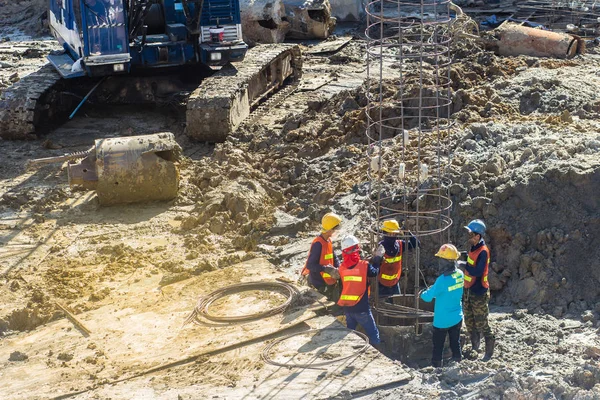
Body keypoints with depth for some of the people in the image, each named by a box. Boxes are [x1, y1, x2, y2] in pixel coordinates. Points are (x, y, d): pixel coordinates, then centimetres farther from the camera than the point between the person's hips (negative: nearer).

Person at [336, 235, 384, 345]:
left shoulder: (342, 267, -3)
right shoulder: (364, 265, -14)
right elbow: (374, 272, 4)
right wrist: (378, 258, 19)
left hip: (347, 308, 5)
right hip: (361, 308, -4)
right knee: (373, 336, 5)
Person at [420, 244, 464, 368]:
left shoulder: (443, 279, -27)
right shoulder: (460, 274, -6)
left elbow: (428, 297, -19)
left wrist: (422, 294, 3)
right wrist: (434, 289, 9)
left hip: (442, 320, -6)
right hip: (457, 318, 6)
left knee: (438, 346, 9)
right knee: (455, 343, 17)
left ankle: (436, 367, 16)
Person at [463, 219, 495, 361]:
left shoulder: (483, 252, -21)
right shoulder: (473, 248, 7)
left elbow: (478, 272, -31)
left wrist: (464, 265, -25)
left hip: (479, 293, -9)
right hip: (469, 291, 9)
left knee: (481, 324, -1)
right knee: (469, 322, 18)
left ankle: (489, 350, 11)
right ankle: (475, 346, 34)